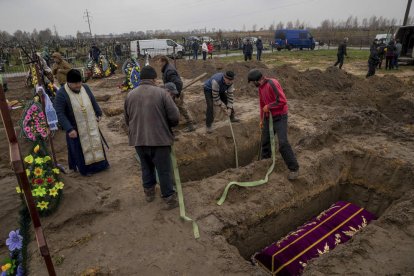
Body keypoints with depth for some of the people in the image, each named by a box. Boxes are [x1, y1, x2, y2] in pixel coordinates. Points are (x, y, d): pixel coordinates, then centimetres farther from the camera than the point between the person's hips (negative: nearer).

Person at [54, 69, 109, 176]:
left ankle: (99, 163, 35)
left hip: (91, 125, 5)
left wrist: (99, 113, 16)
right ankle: (85, 168, 28)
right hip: (76, 128, -4)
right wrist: (69, 129, -25)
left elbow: (93, 101, 11)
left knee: (95, 143, 17)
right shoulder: (61, 94, -19)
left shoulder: (85, 88, -4)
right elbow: (59, 113, -20)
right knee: (80, 148, 10)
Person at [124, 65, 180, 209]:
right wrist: (167, 125, 8)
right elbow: (175, 117, -13)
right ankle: (169, 198, 18)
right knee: (164, 170, 8)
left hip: (138, 139, 5)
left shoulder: (130, 95, 4)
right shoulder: (161, 92, -11)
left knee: (146, 166, 23)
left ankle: (149, 192, 38)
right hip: (159, 138, -5)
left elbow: (127, 119, 13)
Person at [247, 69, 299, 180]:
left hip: (280, 118, -8)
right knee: (265, 141, 14)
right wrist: (262, 119, 20)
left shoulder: (272, 83, -20)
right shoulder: (260, 87, 8)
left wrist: (268, 106, -17)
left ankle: (294, 168, -5)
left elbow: (282, 101, -27)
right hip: (268, 118, 8)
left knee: (283, 143, -16)